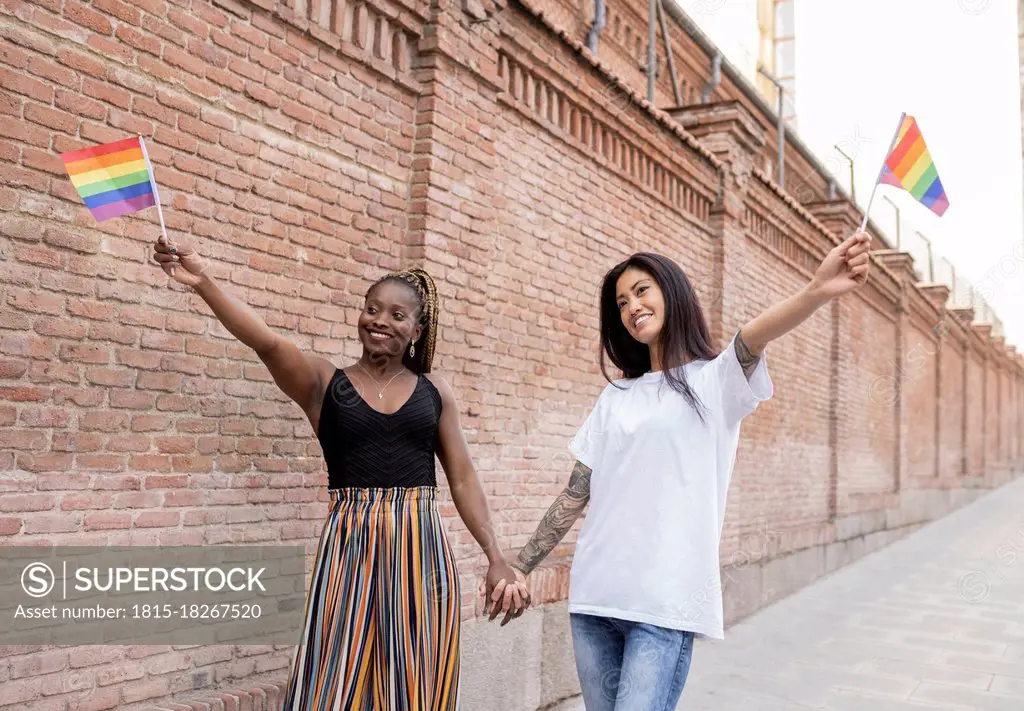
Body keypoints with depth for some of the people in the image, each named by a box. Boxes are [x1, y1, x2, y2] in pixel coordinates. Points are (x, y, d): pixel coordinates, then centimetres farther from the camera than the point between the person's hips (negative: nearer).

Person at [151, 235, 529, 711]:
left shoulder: (433, 391, 8)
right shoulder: (323, 382, 2)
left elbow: (463, 479, 8)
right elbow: (266, 342, -15)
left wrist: (496, 559, 3)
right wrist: (203, 282, -29)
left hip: (420, 547, 2)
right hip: (348, 546, -1)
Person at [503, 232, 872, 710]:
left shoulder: (716, 379, 1)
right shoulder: (615, 395, 15)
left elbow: (753, 339, -21)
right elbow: (575, 496, 16)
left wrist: (818, 291, -42)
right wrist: (518, 568, 14)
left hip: (666, 601, -5)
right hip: (593, 596, 5)